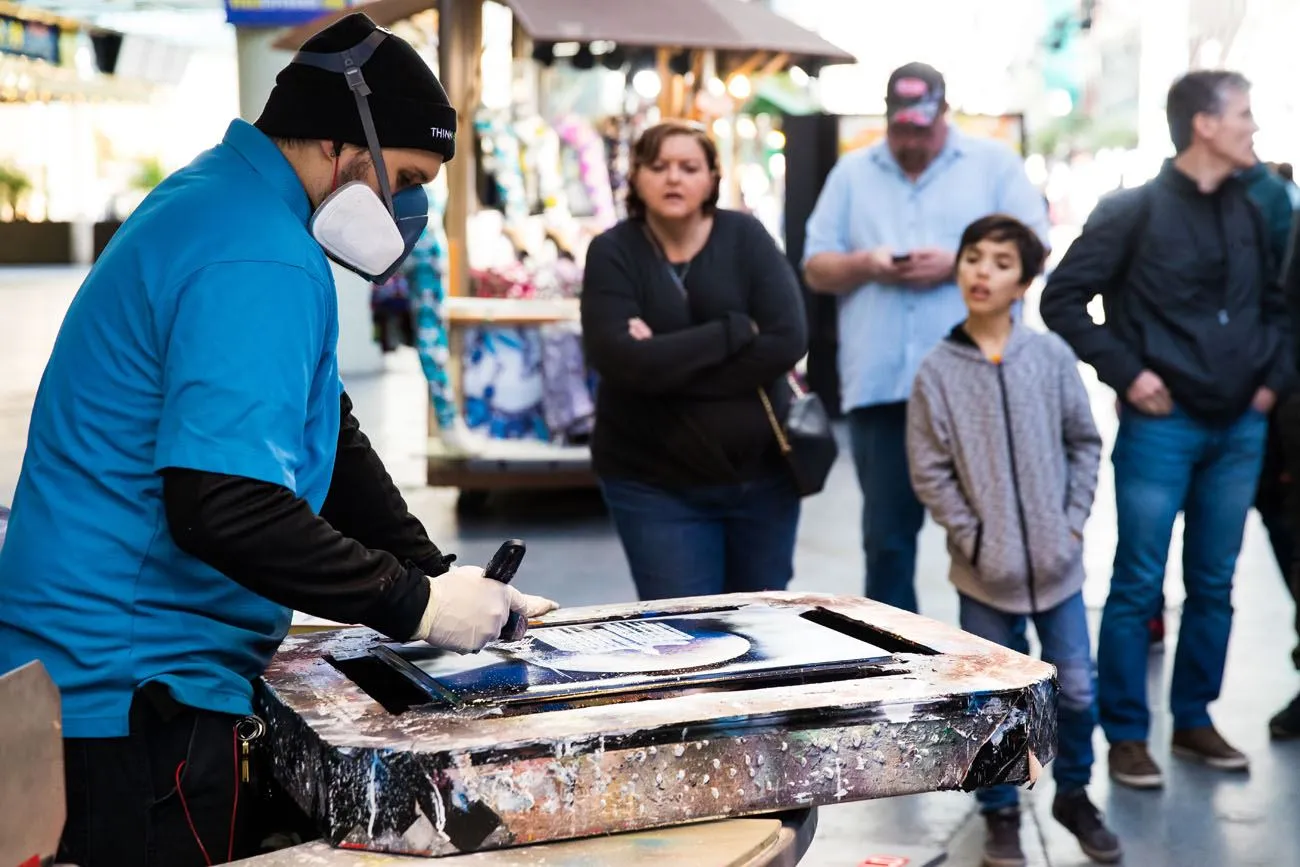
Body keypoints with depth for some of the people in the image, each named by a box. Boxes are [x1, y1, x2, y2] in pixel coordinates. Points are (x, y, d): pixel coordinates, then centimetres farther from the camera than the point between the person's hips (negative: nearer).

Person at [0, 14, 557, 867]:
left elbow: (324, 435, 17)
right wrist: (415, 604, -22)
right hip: (131, 696, -10)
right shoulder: (258, 262, -22)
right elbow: (224, 507, -31)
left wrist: (440, 573, 7)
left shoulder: (220, 198, 11)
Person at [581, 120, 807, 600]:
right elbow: (622, 360, -21)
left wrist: (668, 363, -18)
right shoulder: (613, 253, -7)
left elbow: (787, 340, -15)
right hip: (654, 484, -2)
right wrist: (735, 331, -17)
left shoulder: (745, 237, -3)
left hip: (762, 473, 2)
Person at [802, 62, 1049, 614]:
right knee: (887, 538, 7)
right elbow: (816, 269, 12)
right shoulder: (852, 174, 15)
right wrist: (863, 265, -9)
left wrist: (956, 264, -12)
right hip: (880, 387, 2)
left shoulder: (994, 164, 9)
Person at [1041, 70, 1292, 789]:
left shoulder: (1249, 214, 9)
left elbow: (1274, 305, 22)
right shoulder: (1135, 211, -8)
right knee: (1138, 586, 0)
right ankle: (1127, 735, 10)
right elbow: (1062, 298, -9)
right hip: (1161, 425, -5)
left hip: (1239, 429, 6)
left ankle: (1194, 720, 24)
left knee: (1213, 585, 12)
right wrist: (1125, 372, -14)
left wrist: (1275, 375, 8)